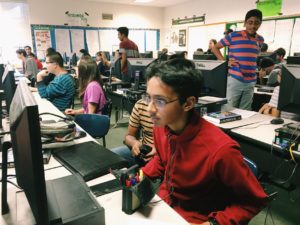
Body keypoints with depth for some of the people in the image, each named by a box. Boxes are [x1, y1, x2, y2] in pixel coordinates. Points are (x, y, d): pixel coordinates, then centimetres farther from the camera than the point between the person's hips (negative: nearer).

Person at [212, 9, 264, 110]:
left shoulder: (260, 40, 11)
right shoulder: (233, 36, -4)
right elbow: (215, 48, 4)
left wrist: (257, 69, 12)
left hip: (251, 82, 5)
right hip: (234, 80, -5)